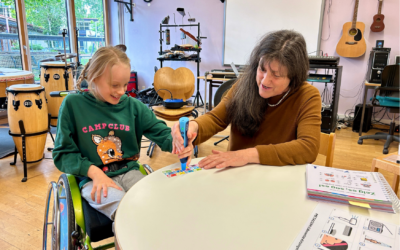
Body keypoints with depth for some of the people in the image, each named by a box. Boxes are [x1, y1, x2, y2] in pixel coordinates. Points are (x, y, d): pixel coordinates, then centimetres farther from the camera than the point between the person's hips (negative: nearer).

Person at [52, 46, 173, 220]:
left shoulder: (132, 106, 3)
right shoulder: (73, 104, -2)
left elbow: (161, 133, 3)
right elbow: (63, 153, 0)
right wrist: (94, 172, -15)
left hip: (128, 172, 3)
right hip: (93, 178, -2)